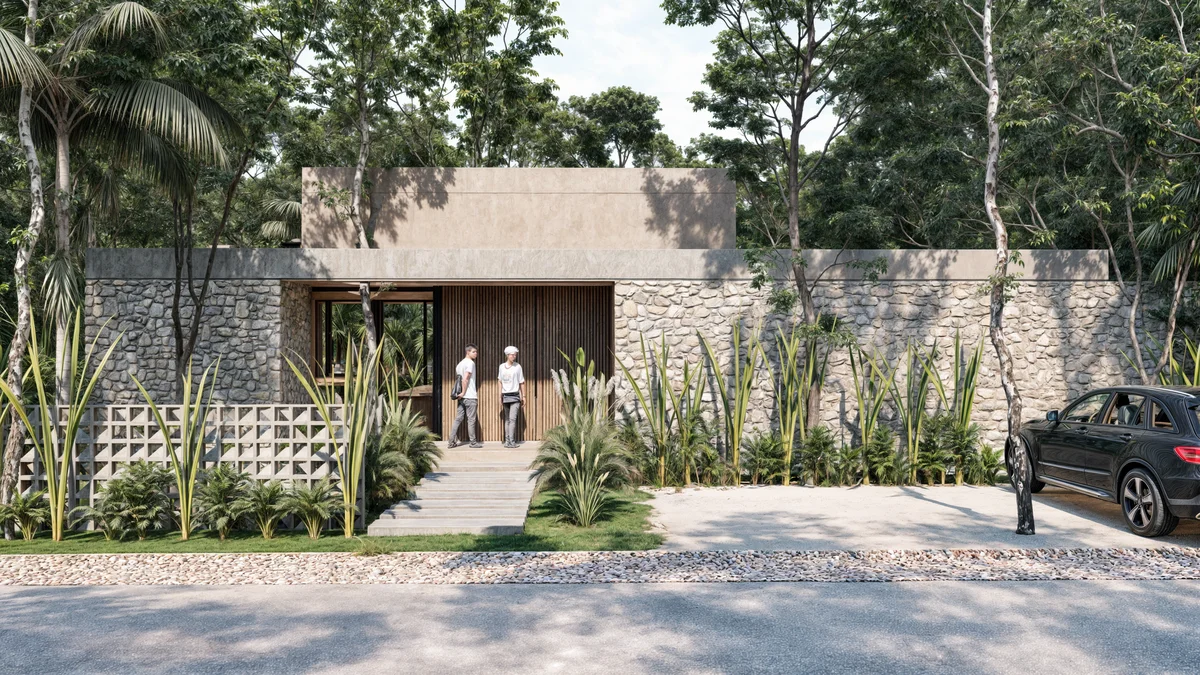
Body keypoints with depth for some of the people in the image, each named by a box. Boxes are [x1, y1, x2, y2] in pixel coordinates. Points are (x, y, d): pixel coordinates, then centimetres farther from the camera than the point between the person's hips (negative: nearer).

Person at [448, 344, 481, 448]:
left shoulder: (460, 363, 17)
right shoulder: (470, 363, -11)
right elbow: (465, 379, -19)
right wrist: (463, 392, -15)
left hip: (462, 397, 8)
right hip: (470, 397, -8)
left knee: (458, 419, 7)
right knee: (471, 420, -1)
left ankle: (451, 442, 5)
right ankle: (473, 442, 5)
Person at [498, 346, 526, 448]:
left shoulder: (517, 366, -3)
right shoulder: (502, 367, 6)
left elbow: (522, 382, 2)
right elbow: (500, 382, 15)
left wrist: (523, 396, 2)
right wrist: (500, 396, 13)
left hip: (515, 396, -3)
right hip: (505, 396, 3)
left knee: (512, 419, -12)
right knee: (507, 419, 8)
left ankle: (512, 441, -12)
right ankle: (507, 440, 12)